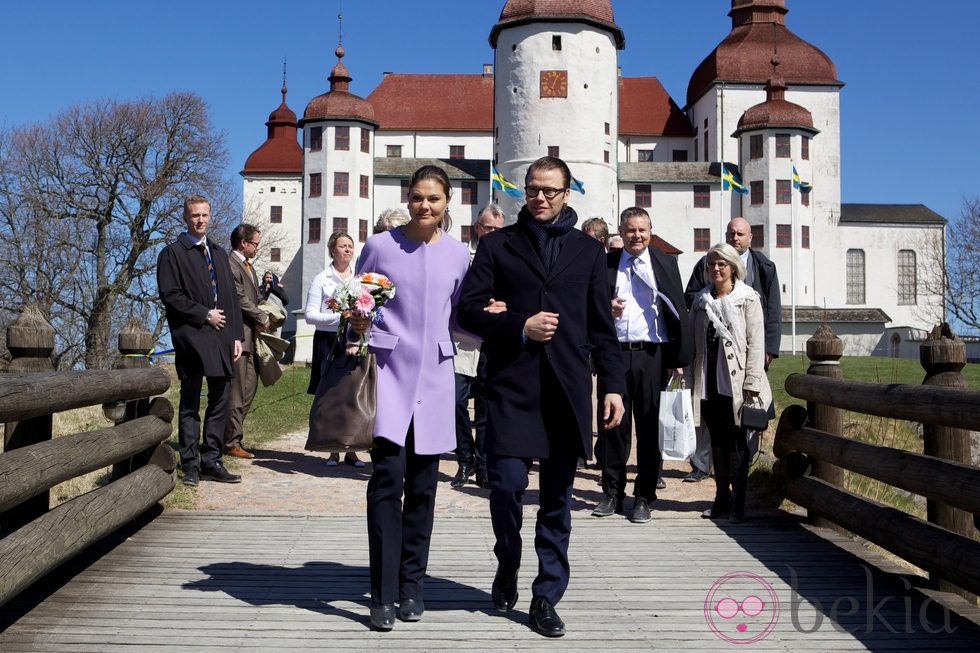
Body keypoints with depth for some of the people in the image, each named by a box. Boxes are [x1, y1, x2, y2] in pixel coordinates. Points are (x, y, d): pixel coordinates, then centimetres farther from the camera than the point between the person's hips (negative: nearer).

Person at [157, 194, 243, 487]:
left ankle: (211, 462, 12)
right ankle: (190, 465, 6)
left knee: (220, 402, 6)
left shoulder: (219, 253, 20)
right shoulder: (173, 253, 2)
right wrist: (205, 314, -10)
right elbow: (170, 296, -8)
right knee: (190, 404, 1)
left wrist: (237, 335, 10)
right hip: (191, 337, -6)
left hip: (222, 336, 6)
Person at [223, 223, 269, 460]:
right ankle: (232, 443, 2)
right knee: (237, 393, -5)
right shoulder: (230, 264, -13)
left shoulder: (247, 266, 20)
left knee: (250, 387, 12)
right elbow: (240, 300, -18)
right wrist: (263, 318, -7)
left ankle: (233, 436, 19)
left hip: (250, 336, 10)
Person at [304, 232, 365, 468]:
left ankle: (351, 450, 8)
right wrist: (339, 317, -14)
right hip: (329, 342, -2)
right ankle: (334, 451, 9)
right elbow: (310, 315, -1)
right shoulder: (321, 280, 4)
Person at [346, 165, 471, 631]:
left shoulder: (458, 255, 8)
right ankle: (383, 595, -2)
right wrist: (357, 323, -13)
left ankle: (411, 585, 20)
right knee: (388, 477, -10)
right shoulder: (380, 246, 1)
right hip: (388, 370, -2)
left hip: (434, 375, 3)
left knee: (423, 484, 7)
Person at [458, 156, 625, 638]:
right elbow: (469, 310, 4)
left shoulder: (588, 250, 14)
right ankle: (508, 566, 22)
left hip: (567, 390, 2)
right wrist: (519, 328, -10)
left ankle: (546, 598, 16)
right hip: (511, 385, -1)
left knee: (557, 498, 5)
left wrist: (613, 385, 4)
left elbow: (601, 326, 12)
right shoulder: (498, 245, 10)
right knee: (507, 485, -8)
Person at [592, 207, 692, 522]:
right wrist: (606, 308, -12)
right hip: (614, 353, 1)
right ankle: (612, 493, 19)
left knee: (649, 427, 4)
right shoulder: (605, 263, 8)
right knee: (613, 425, 6)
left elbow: (679, 310, 3)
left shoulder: (665, 263, 6)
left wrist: (680, 358, -3)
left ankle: (644, 497, 15)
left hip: (652, 355, -1)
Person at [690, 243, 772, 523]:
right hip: (709, 380, 5)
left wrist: (751, 383, -12)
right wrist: (694, 377, 9)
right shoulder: (701, 300, 13)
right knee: (717, 441, 10)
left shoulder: (748, 298, -1)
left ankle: (738, 503, 5)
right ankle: (722, 498, 19)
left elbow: (756, 343, -6)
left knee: (736, 442, -2)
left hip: (735, 381, -4)